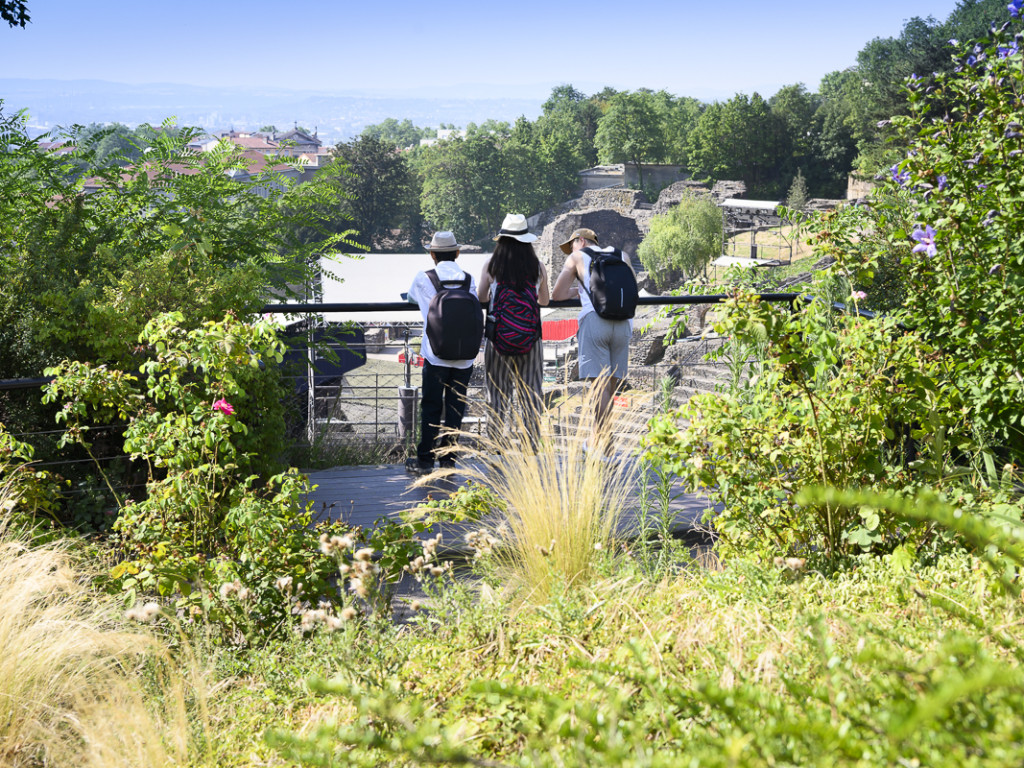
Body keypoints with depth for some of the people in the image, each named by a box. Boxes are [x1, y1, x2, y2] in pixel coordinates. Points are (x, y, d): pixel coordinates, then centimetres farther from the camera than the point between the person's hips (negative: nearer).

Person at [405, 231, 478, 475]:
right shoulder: (469, 279, 5)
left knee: (431, 408, 4)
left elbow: (411, 297, 20)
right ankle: (448, 458, 14)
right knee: (455, 407, 9)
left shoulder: (423, 278, -1)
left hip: (436, 355, -2)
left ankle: (425, 460, 7)